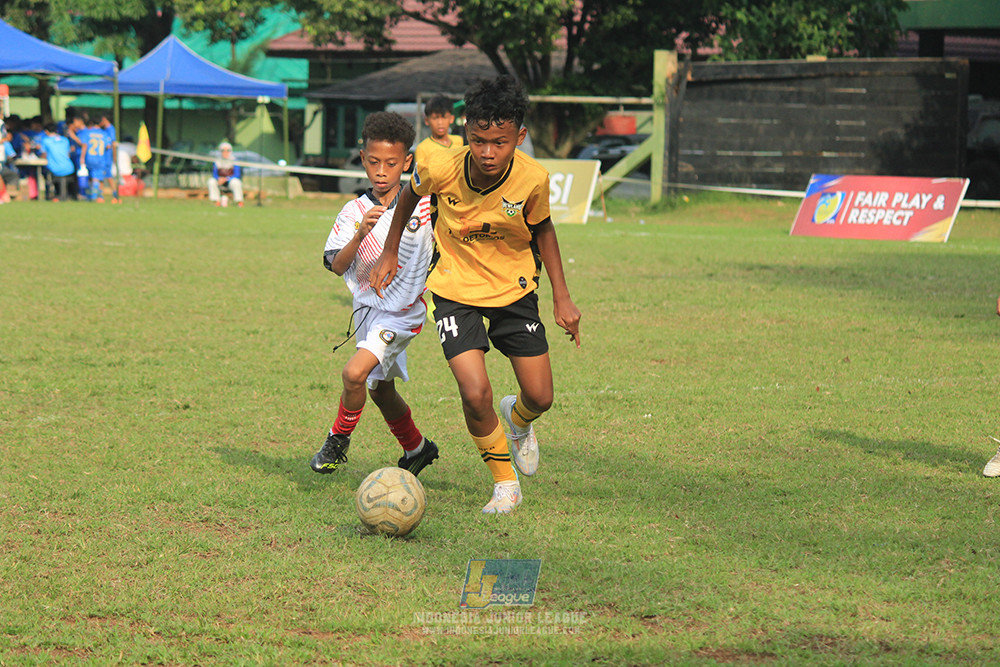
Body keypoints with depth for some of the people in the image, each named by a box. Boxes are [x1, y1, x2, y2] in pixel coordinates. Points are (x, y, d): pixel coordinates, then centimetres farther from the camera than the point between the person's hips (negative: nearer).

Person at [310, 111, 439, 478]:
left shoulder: (424, 204, -10)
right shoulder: (354, 212, -5)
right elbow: (337, 266, -16)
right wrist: (360, 235, -31)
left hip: (404, 309, -5)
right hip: (369, 307, 5)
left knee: (355, 373, -23)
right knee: (381, 389, 21)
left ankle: (338, 440, 1)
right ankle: (416, 448, 45)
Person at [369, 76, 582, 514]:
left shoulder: (533, 179, -23)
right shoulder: (441, 169, -26)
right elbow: (410, 195, 0)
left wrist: (561, 297, -1)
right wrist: (390, 253, 6)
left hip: (514, 286, 2)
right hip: (454, 287, -1)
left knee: (540, 397, 2)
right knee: (475, 393, -18)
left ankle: (517, 421, 42)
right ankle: (505, 483, 6)